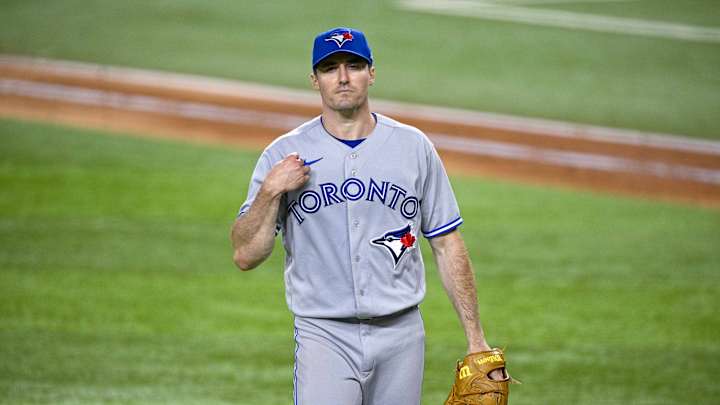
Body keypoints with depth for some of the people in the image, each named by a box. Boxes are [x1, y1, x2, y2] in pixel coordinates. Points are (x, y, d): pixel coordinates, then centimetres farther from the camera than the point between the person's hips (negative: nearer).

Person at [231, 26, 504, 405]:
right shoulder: (284, 154, 1)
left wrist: (475, 338, 3)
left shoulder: (414, 147, 6)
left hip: (400, 332, 2)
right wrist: (270, 192, -16)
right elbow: (245, 256, -2)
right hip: (324, 335, -2)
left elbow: (448, 246, 8)